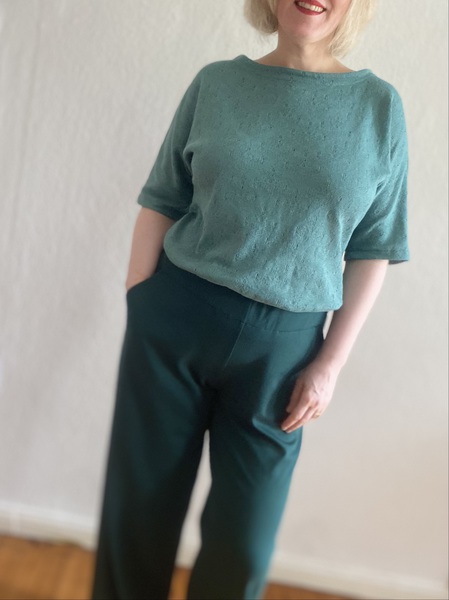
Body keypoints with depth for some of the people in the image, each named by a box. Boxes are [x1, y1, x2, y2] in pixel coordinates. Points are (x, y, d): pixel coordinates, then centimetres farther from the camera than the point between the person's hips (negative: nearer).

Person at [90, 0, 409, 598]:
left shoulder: (380, 105, 1)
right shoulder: (216, 82, 2)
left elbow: (373, 250, 1)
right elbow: (161, 202, 4)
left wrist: (330, 364, -4)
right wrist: (137, 309, -2)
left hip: (282, 343, 0)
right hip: (173, 320, 1)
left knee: (244, 540, 9)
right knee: (139, 504, 13)